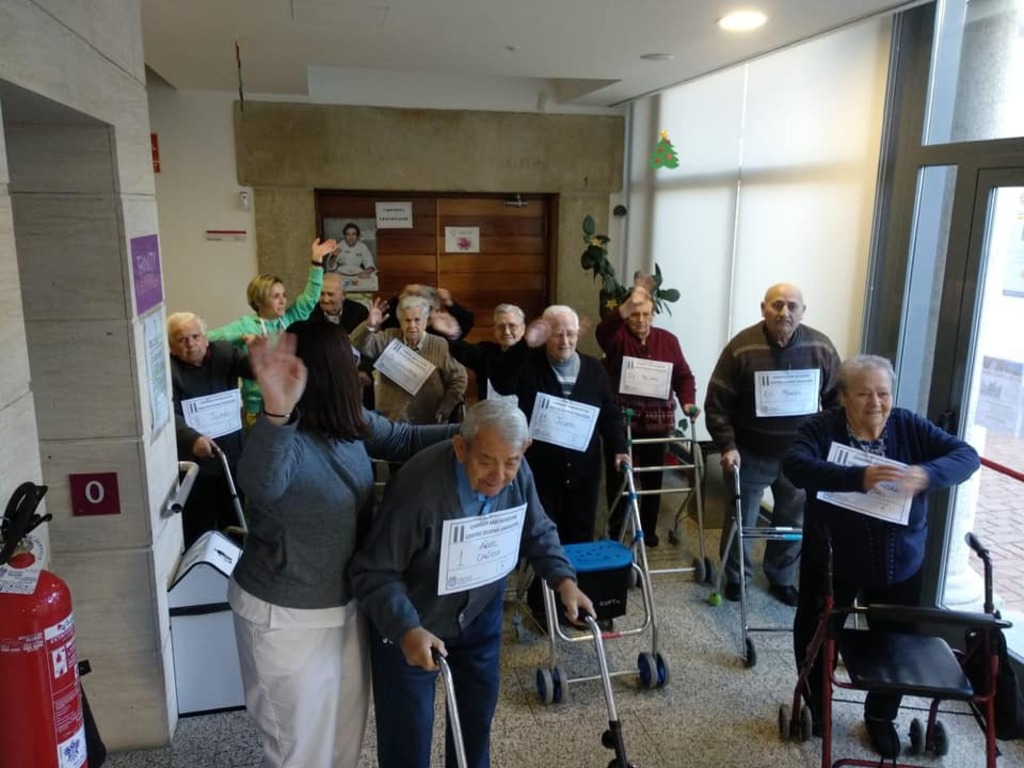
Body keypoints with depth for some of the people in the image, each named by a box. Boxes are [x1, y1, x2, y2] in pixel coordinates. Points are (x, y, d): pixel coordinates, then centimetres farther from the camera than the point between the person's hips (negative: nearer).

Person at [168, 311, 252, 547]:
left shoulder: (223, 352, -1)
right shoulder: (167, 369, -14)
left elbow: (253, 367, -14)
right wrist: (193, 439, -41)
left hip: (232, 453, 4)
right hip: (195, 460, -4)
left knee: (234, 519, 20)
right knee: (199, 527, 5)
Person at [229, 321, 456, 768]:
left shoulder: (350, 421, -9)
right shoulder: (283, 439, -31)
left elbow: (405, 439, 8)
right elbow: (260, 485, -53)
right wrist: (276, 413, -70)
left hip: (347, 601, 7)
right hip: (286, 615, -7)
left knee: (346, 730, 28)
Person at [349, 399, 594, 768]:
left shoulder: (519, 474, -18)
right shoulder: (419, 485, -36)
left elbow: (538, 532, 1)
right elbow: (373, 573, -28)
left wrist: (563, 579, -14)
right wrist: (406, 630, -39)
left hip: (481, 614, 5)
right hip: (412, 622, -5)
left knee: (478, 710, 23)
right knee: (408, 733, 9)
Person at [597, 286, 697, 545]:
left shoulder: (668, 340, 8)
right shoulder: (618, 337, -2)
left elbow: (684, 375, 8)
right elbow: (602, 330, -27)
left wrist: (687, 402, -10)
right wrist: (626, 306, -41)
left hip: (657, 421, 3)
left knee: (652, 477, 12)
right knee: (619, 477, 5)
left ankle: (649, 530, 27)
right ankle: (616, 532, 19)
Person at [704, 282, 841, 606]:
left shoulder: (821, 348, -6)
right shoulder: (741, 347, -16)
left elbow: (837, 399, 5)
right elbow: (717, 403, -13)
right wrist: (727, 446, -20)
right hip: (750, 454, -3)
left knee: (794, 521, 15)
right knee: (741, 520, 10)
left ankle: (782, 579, 36)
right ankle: (735, 577, 31)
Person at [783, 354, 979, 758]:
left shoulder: (910, 427, -7)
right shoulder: (822, 428, -16)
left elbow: (966, 455, -11)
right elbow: (795, 465, -32)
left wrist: (927, 474, -33)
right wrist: (859, 477, -46)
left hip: (898, 565, 2)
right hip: (831, 562, -1)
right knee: (814, 637, 14)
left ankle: (881, 717, 41)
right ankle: (815, 706, 42)